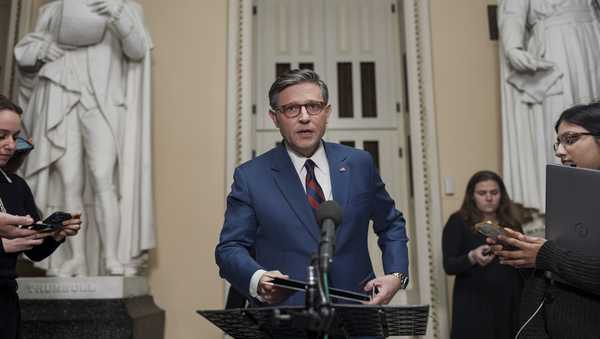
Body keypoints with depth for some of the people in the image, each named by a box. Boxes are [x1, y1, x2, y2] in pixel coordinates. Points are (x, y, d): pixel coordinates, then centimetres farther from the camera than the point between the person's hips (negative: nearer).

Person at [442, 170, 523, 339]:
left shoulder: (511, 222, 9)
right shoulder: (458, 221, -2)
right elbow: (449, 266, -9)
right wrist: (472, 257, -26)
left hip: (509, 304, 3)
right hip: (474, 305, -3)